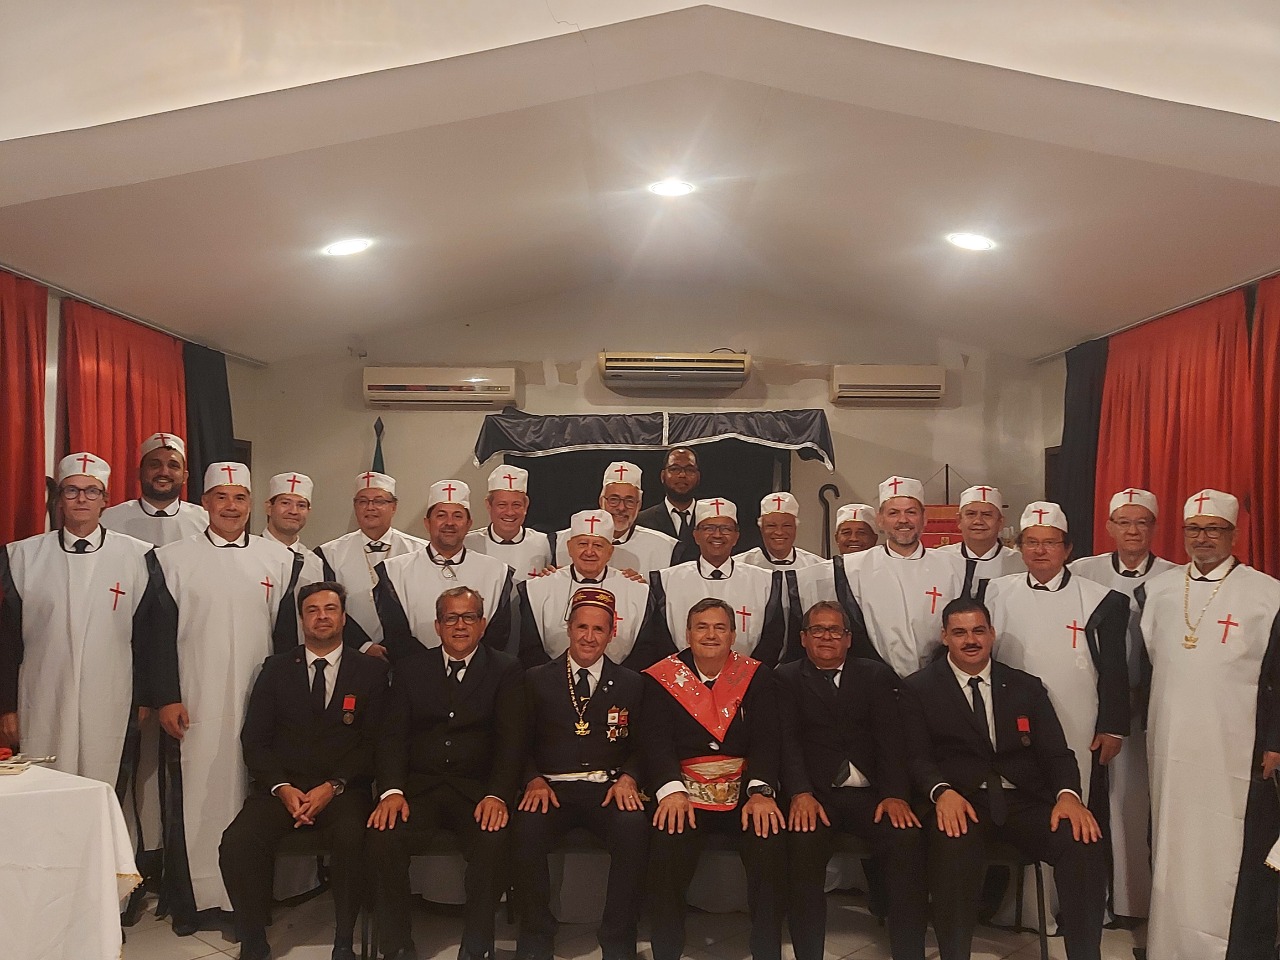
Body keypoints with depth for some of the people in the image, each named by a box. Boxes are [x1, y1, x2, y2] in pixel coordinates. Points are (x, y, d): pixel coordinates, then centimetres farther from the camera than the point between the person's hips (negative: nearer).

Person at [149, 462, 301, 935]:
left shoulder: (279, 560, 7)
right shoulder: (173, 558, 3)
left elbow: (286, 633, 8)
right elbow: (160, 633, 1)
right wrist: (166, 698, -5)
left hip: (259, 704, 1)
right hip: (192, 706, -1)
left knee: (250, 798, 4)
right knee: (193, 799, 4)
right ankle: (190, 900, 17)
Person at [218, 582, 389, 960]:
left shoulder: (371, 670, 8)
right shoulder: (276, 669, 14)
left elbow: (375, 741, 1)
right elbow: (254, 740, 8)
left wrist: (332, 787, -12)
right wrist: (282, 788, -9)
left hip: (344, 789, -2)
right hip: (281, 786, 2)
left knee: (351, 839, -33)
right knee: (237, 842, -25)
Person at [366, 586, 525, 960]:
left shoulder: (506, 671, 8)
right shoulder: (410, 668, 13)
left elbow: (511, 740, -2)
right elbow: (393, 734, 4)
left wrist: (497, 795, -19)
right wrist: (392, 790, -13)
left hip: (477, 789, -1)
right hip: (418, 786, 2)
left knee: (494, 840, -32)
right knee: (381, 838, -27)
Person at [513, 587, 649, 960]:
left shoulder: (631, 684, 14)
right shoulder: (537, 680, 13)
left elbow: (642, 745, 10)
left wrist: (628, 778, -10)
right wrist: (534, 779, -10)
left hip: (609, 789, 0)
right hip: (551, 788, 0)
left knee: (634, 829, -33)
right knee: (525, 830, -32)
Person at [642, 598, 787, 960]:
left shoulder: (756, 676, 9)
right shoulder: (663, 678, 5)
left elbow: (766, 738, -1)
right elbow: (656, 740, -6)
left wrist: (761, 791, -19)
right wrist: (671, 790, -23)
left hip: (744, 791, 1)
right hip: (683, 791, -1)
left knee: (772, 845, -26)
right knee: (667, 846, -28)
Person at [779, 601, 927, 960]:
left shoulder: (876, 676, 16)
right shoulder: (787, 679, 12)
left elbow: (891, 738, 4)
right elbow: (787, 740, -1)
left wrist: (895, 794, -13)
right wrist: (801, 794, -18)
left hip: (869, 792, 2)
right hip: (814, 793, -1)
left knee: (909, 839, -27)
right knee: (804, 842, -32)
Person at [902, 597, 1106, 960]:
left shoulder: (1026, 687, 17)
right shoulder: (919, 688, 9)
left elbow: (1056, 752, 9)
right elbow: (917, 756, 0)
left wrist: (1068, 793, -13)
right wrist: (942, 792, -21)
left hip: (1025, 801, 3)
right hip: (959, 803, -3)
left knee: (1085, 844, -26)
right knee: (954, 846, -37)